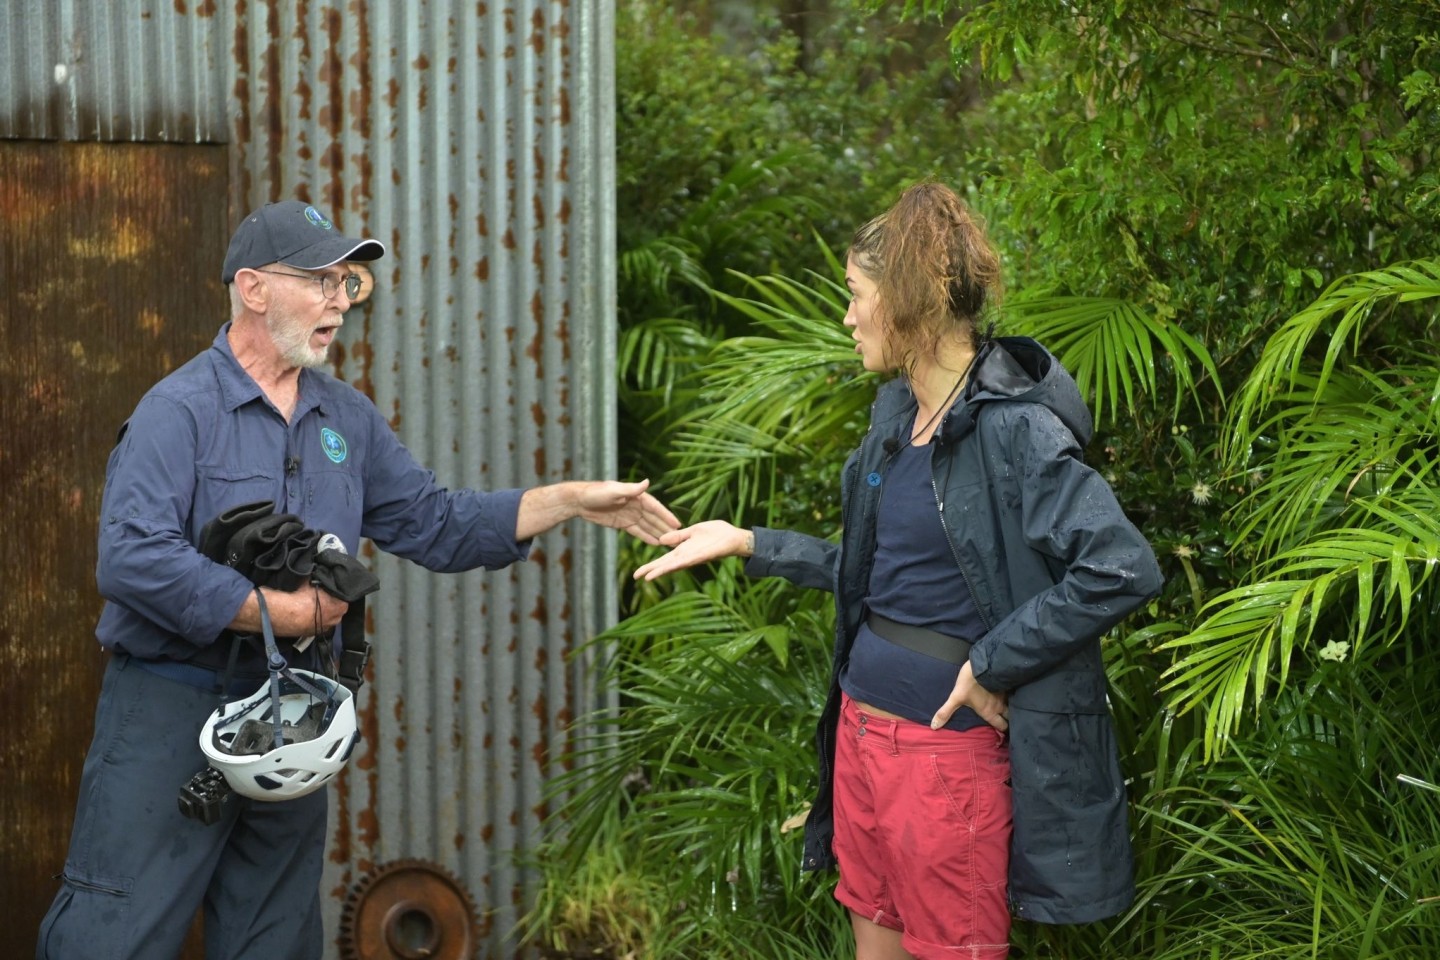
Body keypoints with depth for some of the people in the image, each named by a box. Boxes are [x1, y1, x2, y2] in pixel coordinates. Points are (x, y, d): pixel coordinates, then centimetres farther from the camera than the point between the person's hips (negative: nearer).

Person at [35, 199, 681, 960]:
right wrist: (285, 613, -19)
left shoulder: (347, 418, 11)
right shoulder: (180, 410, -12)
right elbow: (132, 559, -24)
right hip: (171, 711, -7)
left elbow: (434, 524, 16)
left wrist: (570, 501, 7)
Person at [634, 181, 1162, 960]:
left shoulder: (1012, 427, -19)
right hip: (862, 725, 8)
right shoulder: (896, 413, 8)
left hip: (947, 746, -8)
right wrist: (748, 544, 15)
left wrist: (991, 666, -21)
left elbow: (1123, 569, -27)